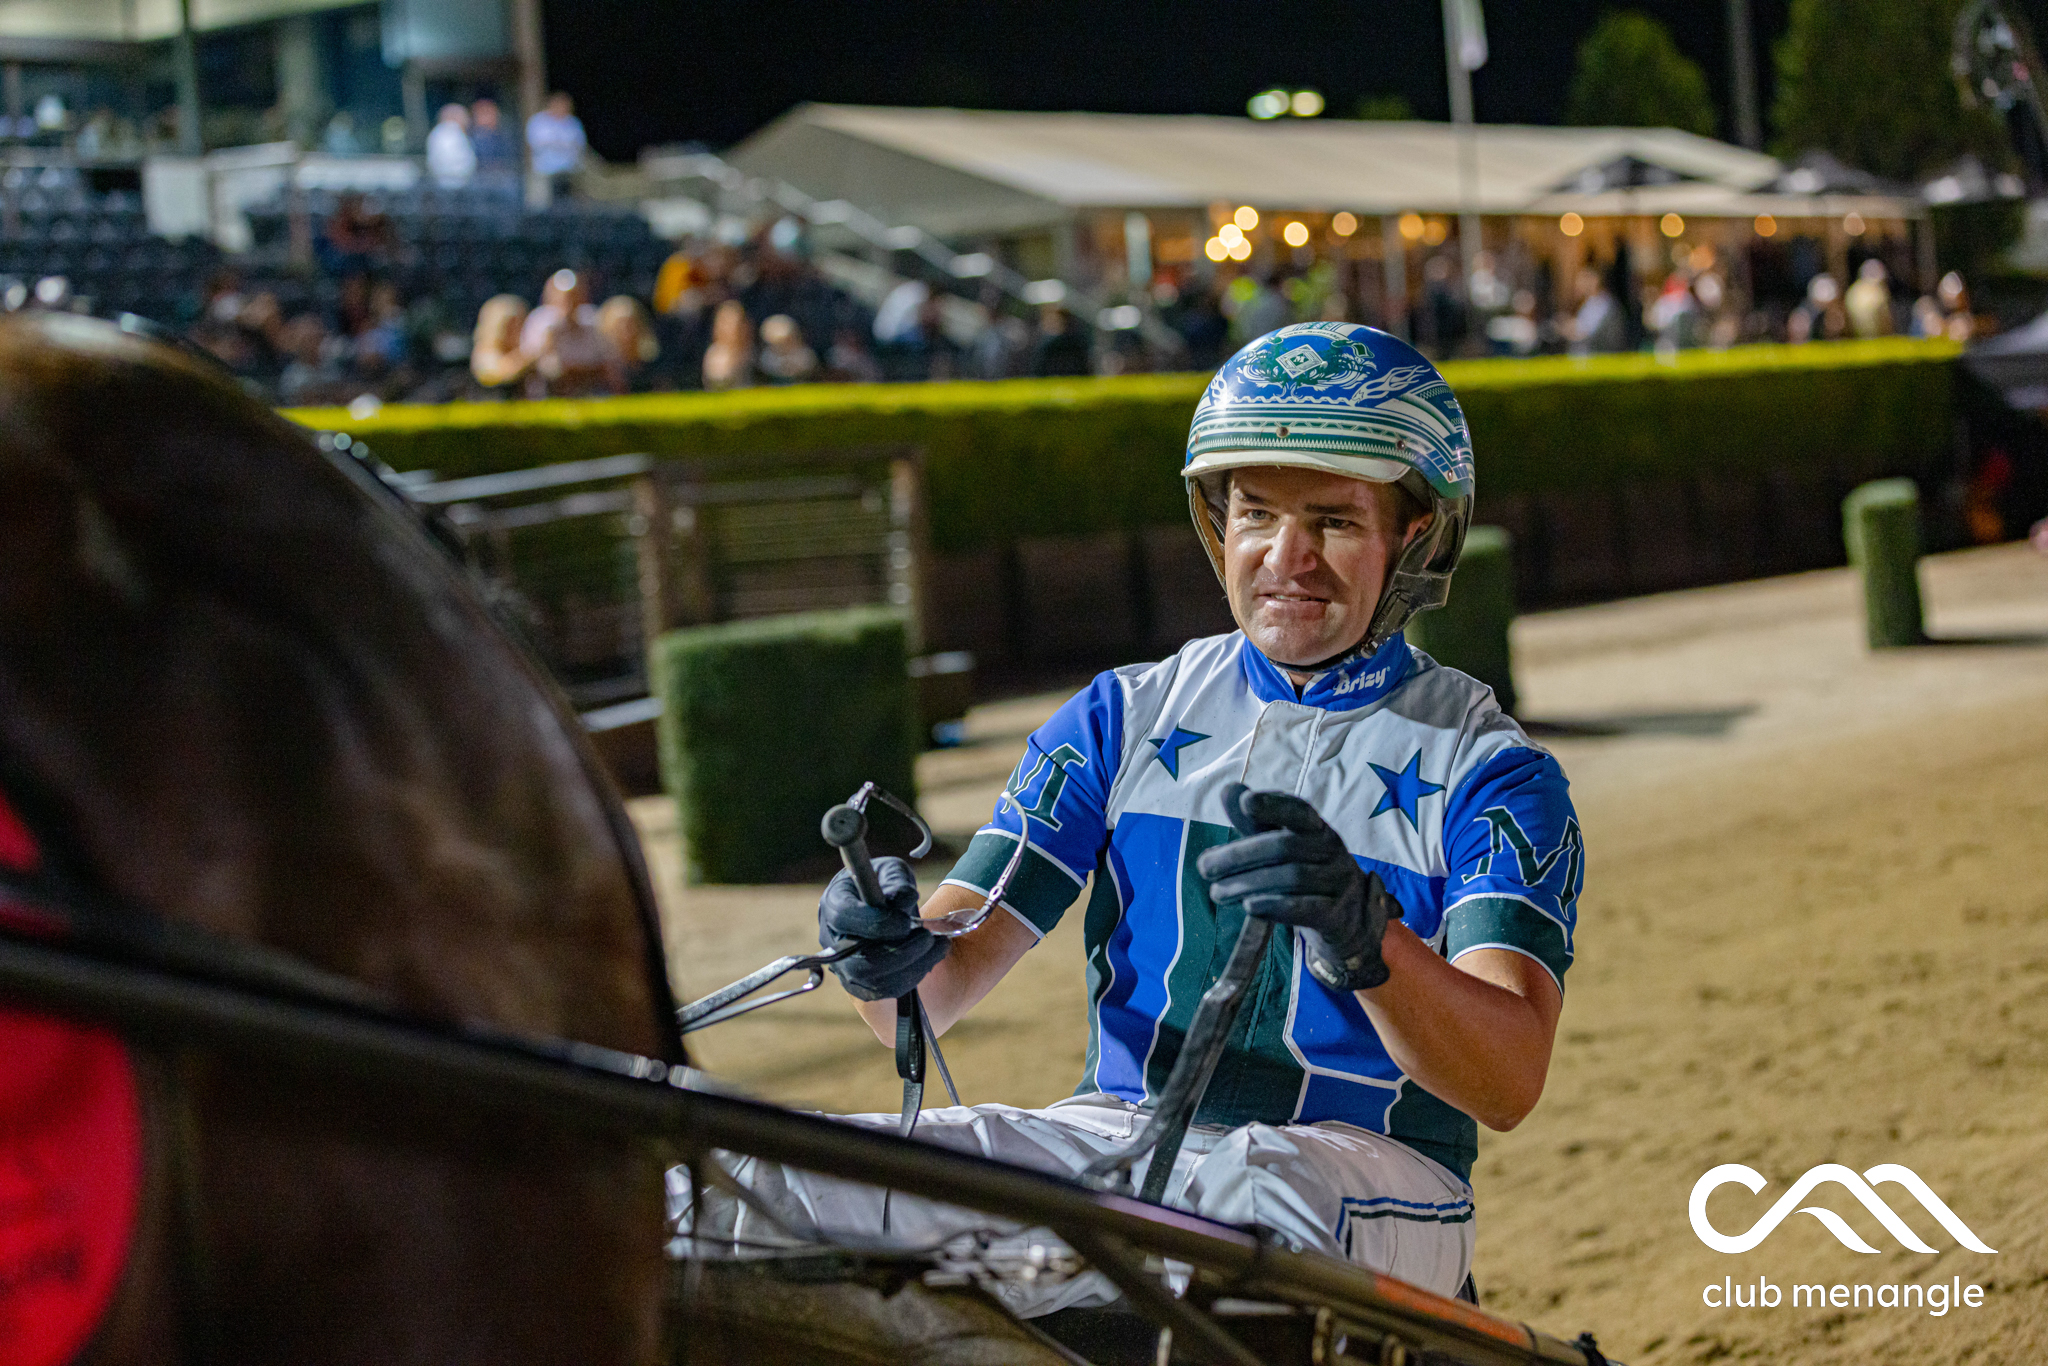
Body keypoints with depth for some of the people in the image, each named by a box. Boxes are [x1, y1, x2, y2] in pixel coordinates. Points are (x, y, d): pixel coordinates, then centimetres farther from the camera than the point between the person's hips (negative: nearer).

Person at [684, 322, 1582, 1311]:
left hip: (1366, 1174, -3)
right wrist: (891, 960, -20)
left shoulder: (1490, 771, 3)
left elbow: (1508, 1083, -14)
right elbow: (944, 991, 6)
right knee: (727, 1187, -22)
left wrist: (1366, 939, -34)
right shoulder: (1127, 717, 14)